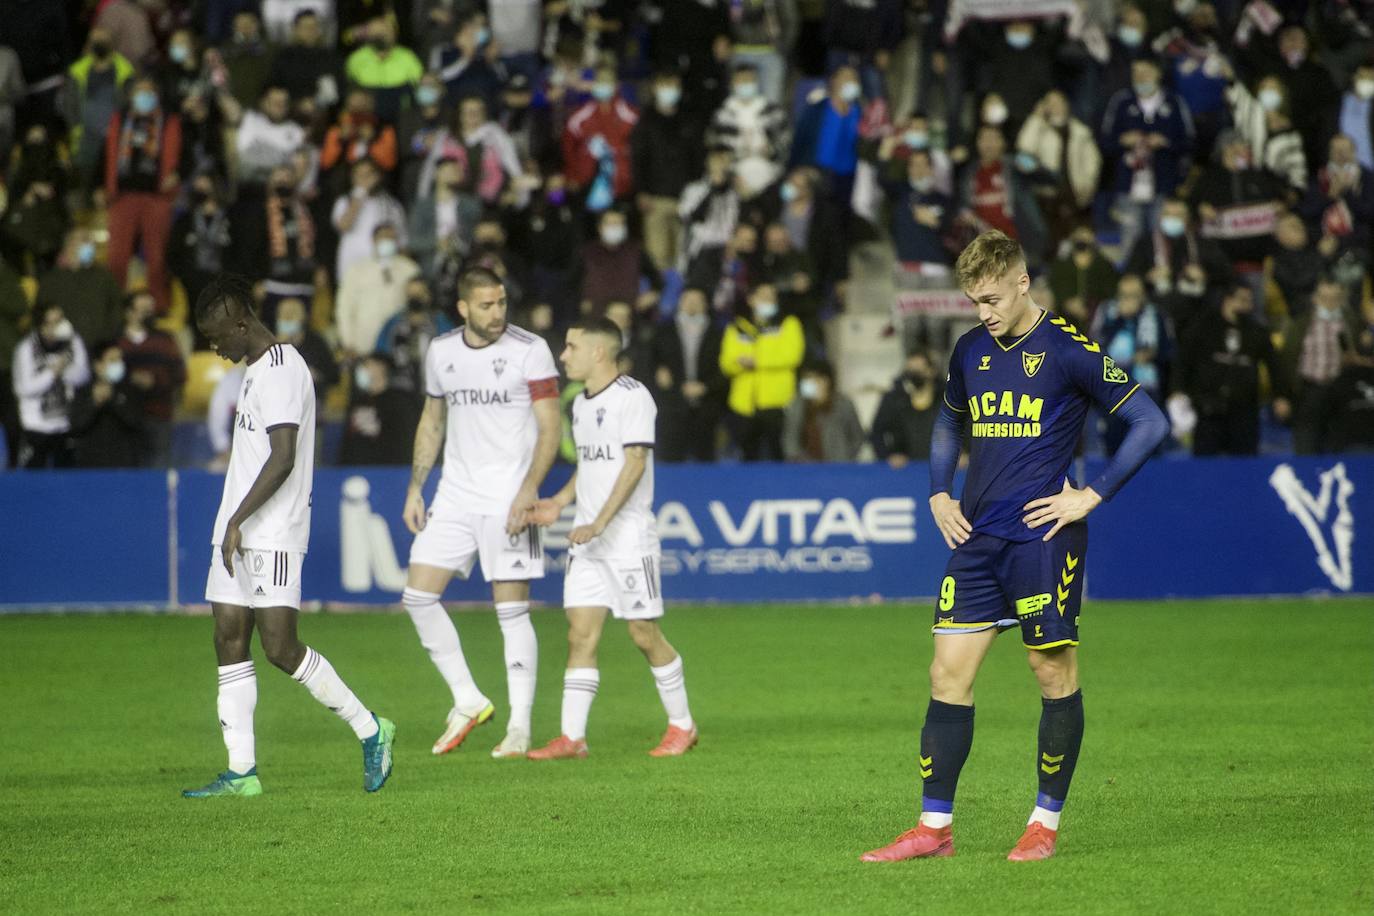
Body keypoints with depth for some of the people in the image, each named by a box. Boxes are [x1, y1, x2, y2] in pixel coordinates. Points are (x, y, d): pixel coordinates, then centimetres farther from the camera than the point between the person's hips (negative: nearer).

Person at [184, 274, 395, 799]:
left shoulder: (281, 370, -14)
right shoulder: (254, 371, 18)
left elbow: (282, 459, -21)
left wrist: (238, 520, -23)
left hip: (272, 537, -10)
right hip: (237, 536, 10)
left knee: (280, 647, -12)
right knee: (229, 643, 3)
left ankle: (370, 731, 2)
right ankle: (242, 772, 3)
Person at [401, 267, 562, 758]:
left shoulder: (530, 350, -7)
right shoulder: (441, 352, 8)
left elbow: (550, 427, -8)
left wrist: (528, 490, -20)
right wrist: (414, 489, 12)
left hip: (509, 499, -5)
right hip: (455, 495, 5)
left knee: (512, 609, -5)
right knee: (418, 596, -2)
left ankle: (520, 726, 1)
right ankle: (468, 702, 9)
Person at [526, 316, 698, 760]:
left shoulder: (633, 397, -11)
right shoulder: (581, 403, 15)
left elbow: (635, 463, -18)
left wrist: (599, 523, -23)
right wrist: (559, 502, 9)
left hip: (628, 534, -7)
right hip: (587, 538, 7)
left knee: (645, 634, -2)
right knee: (580, 635, -1)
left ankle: (682, 726, 13)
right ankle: (572, 737, -4)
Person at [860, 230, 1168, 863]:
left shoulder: (1069, 349, -8)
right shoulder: (970, 352, 11)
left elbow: (1150, 422, -8)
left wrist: (1093, 496, -10)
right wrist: (940, 494, 16)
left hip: (1043, 537, -6)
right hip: (977, 539, 6)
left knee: (1054, 673, 1)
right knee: (948, 673, 1)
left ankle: (1046, 822, 12)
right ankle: (934, 827, 4)